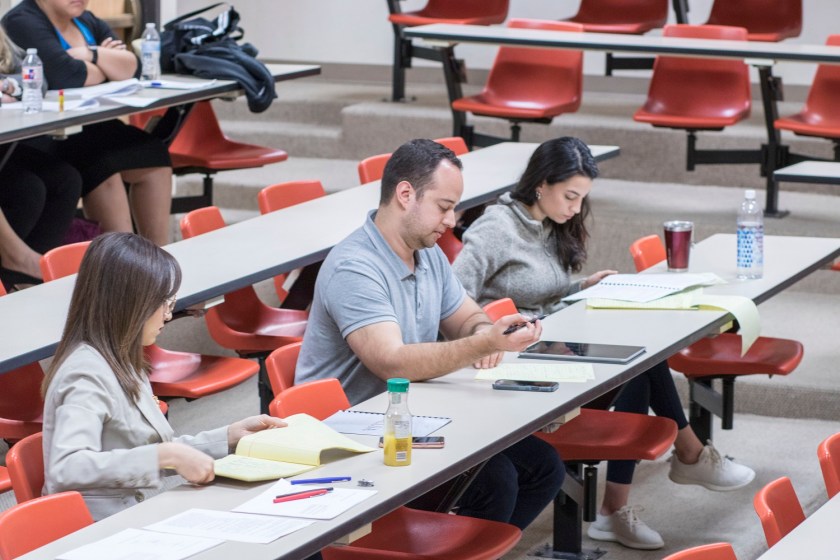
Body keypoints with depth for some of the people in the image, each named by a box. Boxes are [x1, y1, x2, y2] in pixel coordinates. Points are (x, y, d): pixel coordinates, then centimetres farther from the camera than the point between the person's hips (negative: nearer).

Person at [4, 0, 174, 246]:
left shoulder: (87, 21, 15)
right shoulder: (22, 22, -9)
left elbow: (131, 68, 3)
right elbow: (63, 74, -25)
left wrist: (92, 56, -15)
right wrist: (107, 65, -5)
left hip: (87, 128, 8)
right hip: (40, 134, -8)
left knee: (152, 155, -9)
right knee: (101, 164, -31)